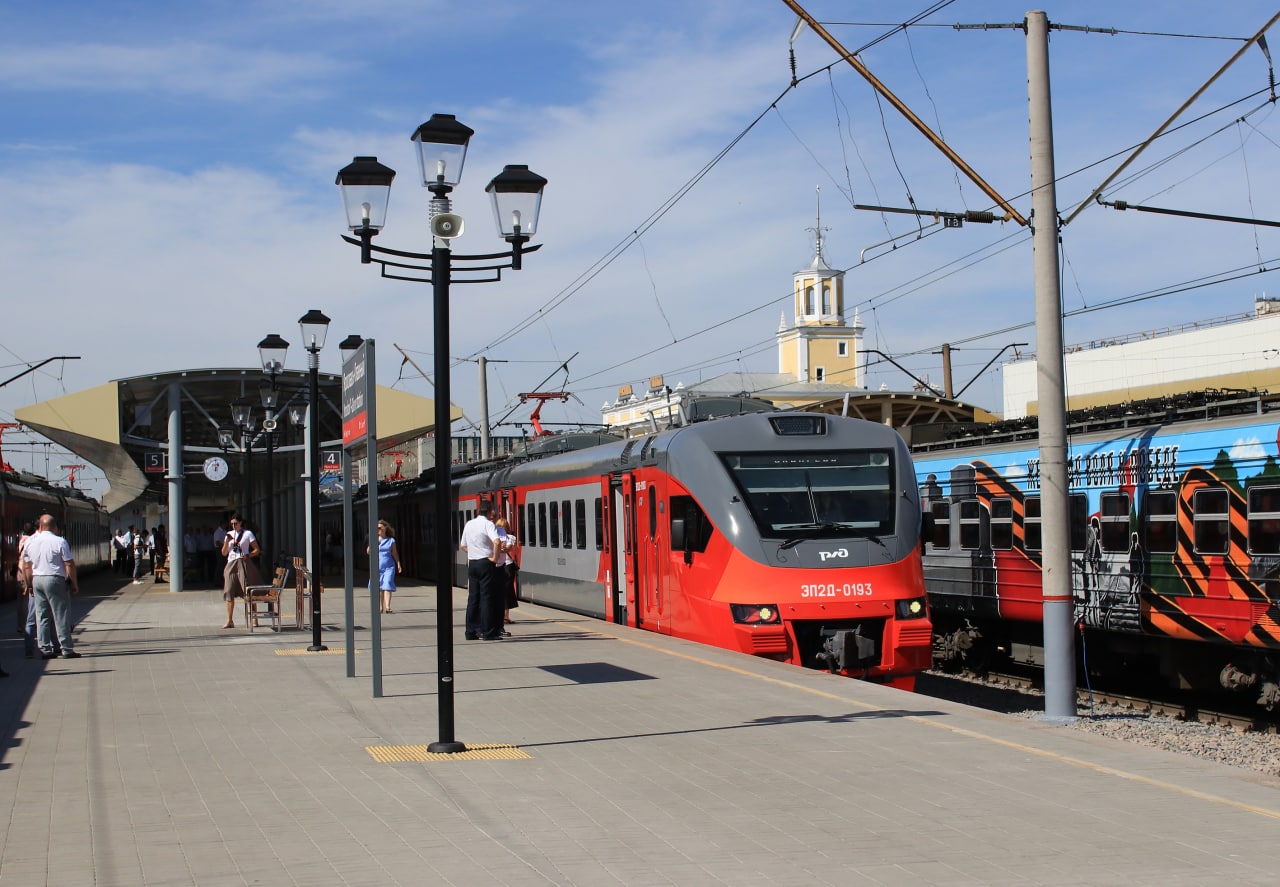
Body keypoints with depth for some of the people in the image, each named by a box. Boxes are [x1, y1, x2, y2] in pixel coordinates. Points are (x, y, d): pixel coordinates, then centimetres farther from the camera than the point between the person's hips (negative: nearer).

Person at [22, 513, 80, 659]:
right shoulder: (60, 542, -10)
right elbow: (69, 565, -10)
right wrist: (74, 583, -1)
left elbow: (26, 565, 14)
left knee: (42, 616, 10)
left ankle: (45, 649, 10)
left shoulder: (30, 542, 7)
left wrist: (31, 583, 23)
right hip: (55, 580, -5)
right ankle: (67, 649, -1)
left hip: (37, 580, 5)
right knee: (61, 616, -1)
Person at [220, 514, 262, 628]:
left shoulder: (247, 533, 3)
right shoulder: (229, 534, 16)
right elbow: (224, 553, 14)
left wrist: (248, 555, -15)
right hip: (231, 564, 4)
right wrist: (227, 541, -2)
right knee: (229, 592, -4)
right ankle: (230, 621, -2)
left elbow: (257, 550, 2)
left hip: (243, 564, -4)